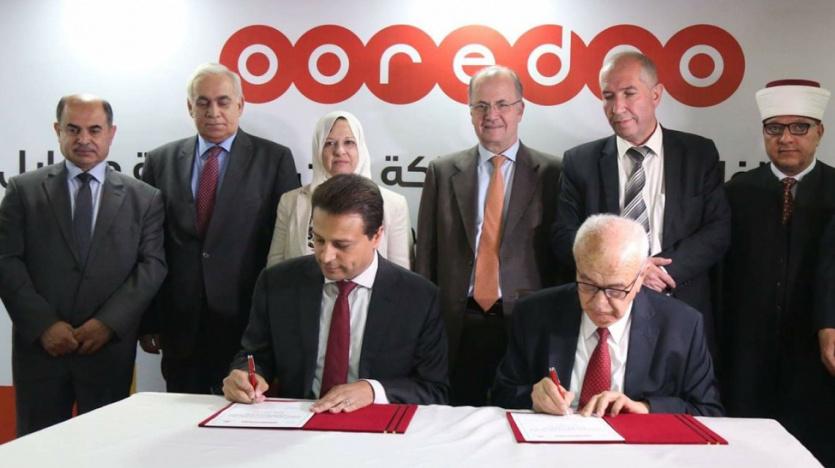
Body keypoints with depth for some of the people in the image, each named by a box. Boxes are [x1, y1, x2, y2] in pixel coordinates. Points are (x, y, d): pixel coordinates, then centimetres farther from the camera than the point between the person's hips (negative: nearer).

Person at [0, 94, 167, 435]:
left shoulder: (144, 198, 6)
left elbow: (152, 265, -1)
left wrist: (108, 322, -12)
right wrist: (43, 324, -11)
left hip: (110, 349, 0)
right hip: (40, 345, 0)